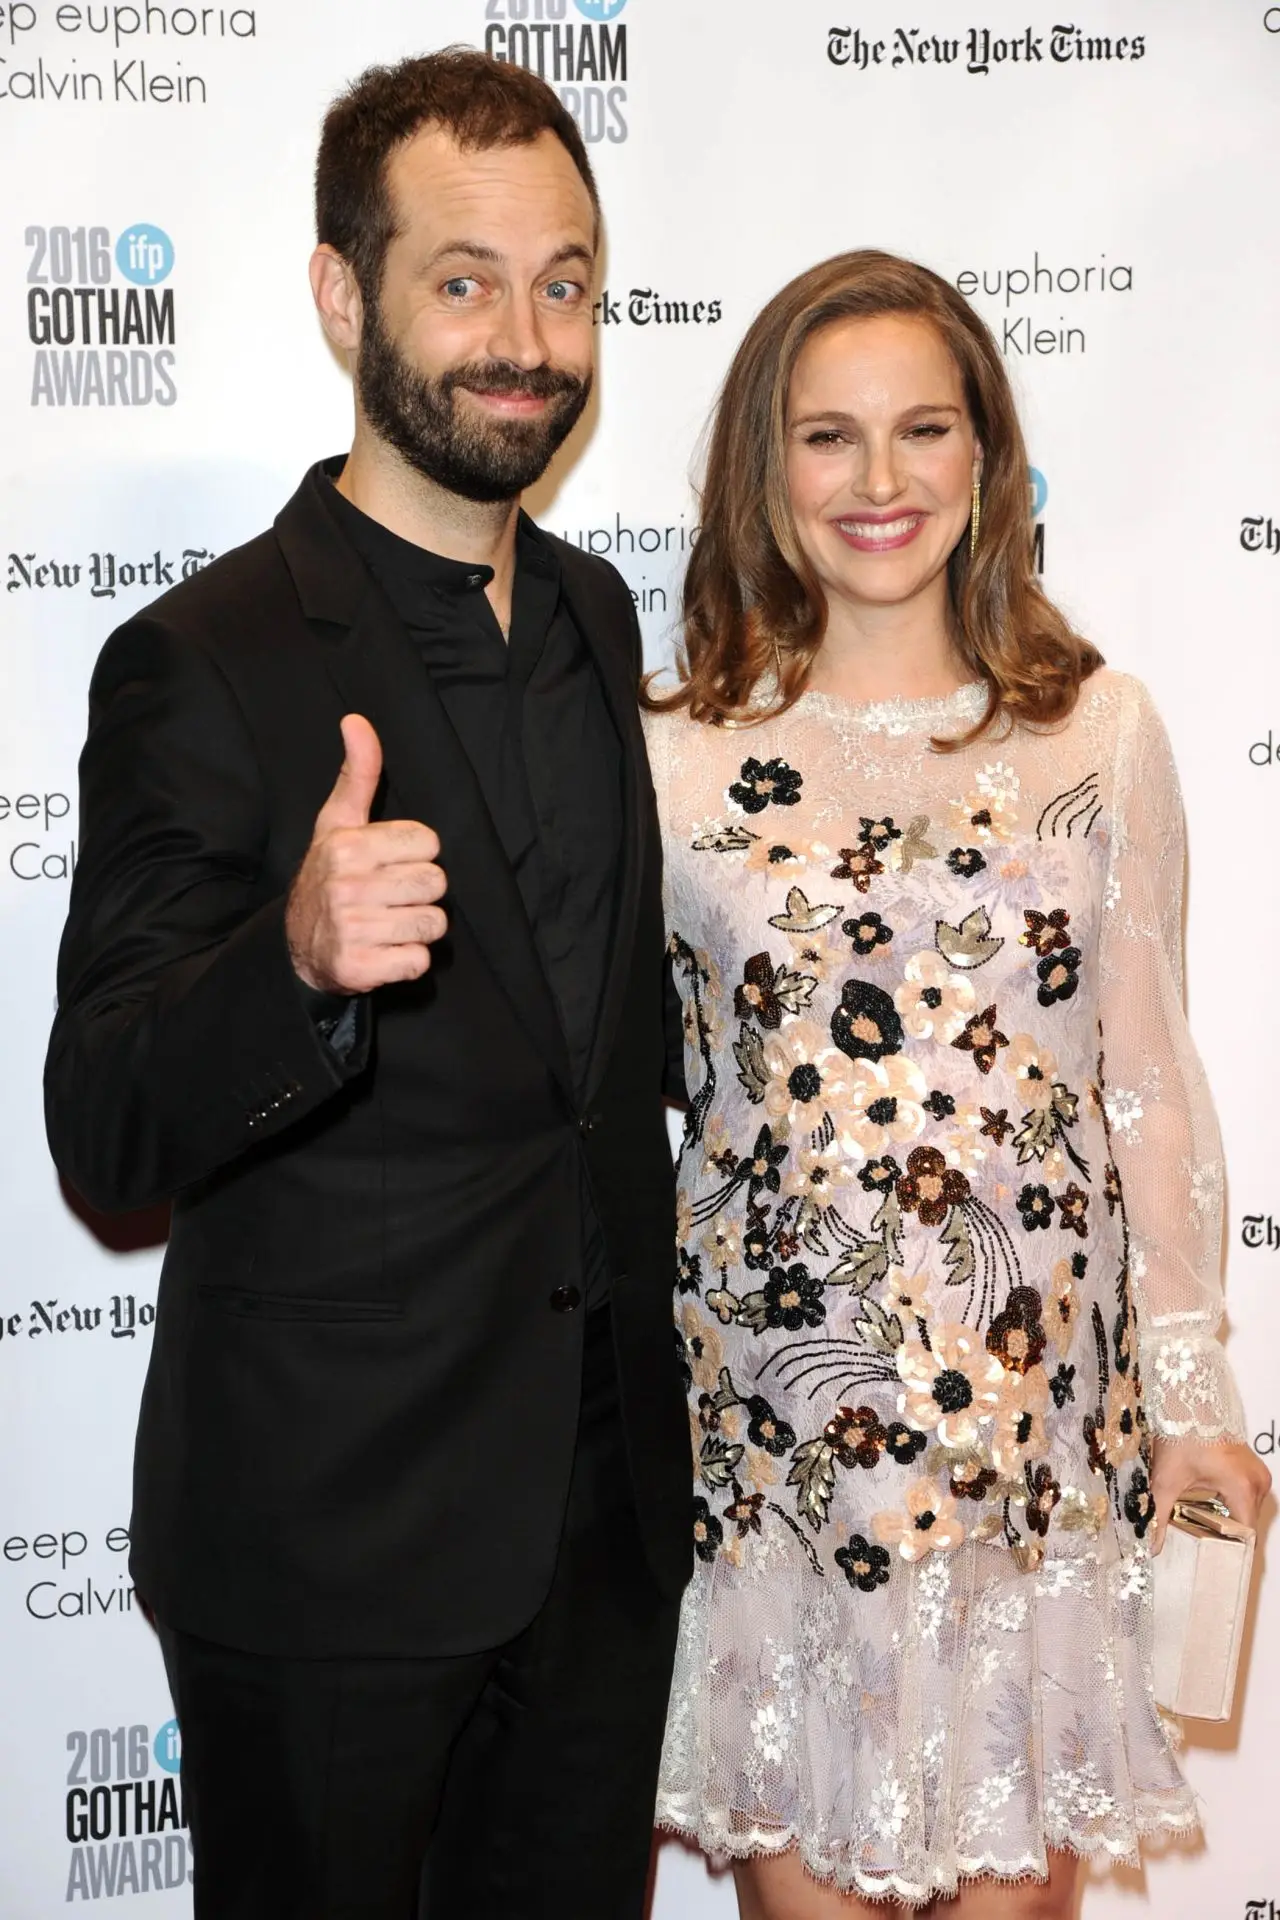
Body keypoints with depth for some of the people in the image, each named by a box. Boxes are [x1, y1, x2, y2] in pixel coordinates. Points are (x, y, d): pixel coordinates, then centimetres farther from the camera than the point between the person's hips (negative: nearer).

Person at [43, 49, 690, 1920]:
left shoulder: (597, 616, 6)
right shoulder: (204, 665, -16)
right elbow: (107, 1136, -18)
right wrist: (301, 959, -38)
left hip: (604, 1515, 6)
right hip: (328, 1552, -6)